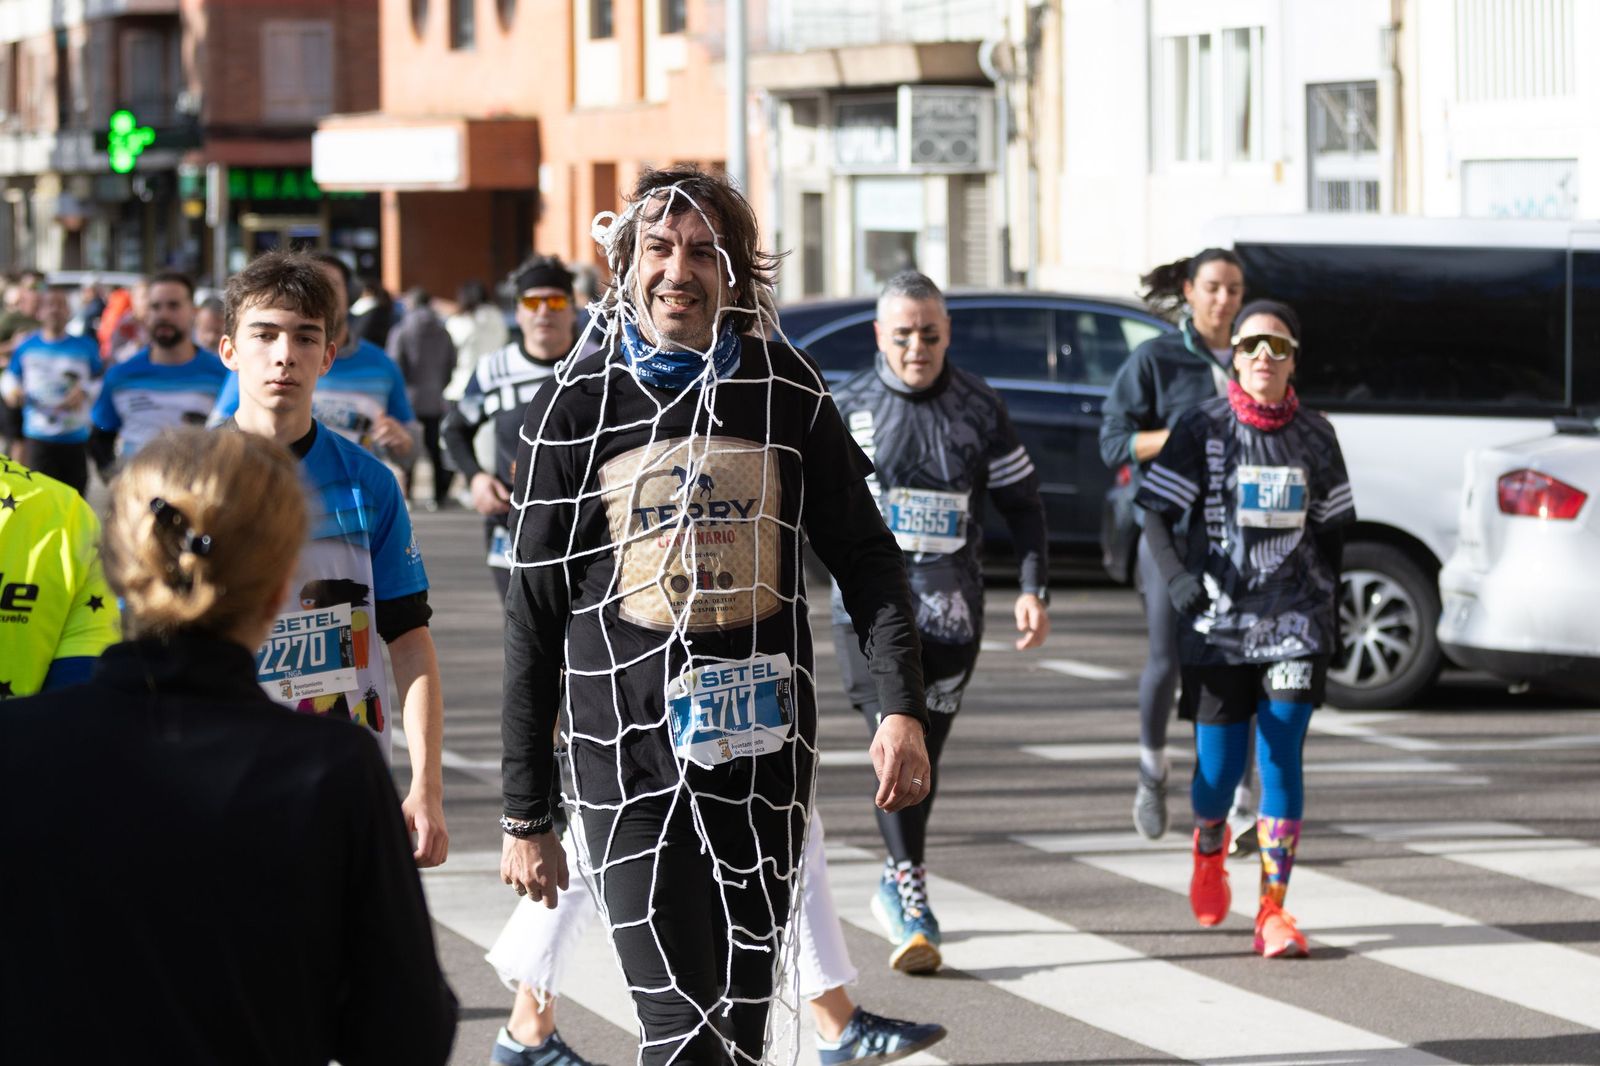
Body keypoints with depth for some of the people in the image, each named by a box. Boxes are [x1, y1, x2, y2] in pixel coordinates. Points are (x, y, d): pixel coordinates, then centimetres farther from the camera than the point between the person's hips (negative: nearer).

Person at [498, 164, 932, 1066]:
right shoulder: (576, 409, 1)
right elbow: (534, 623, 4)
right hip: (631, 754, -2)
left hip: (765, 749, 3)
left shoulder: (787, 392, 5)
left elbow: (868, 559, 8)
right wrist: (526, 815, 3)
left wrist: (904, 708, -8)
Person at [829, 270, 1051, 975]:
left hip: (950, 606, 2)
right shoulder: (849, 409, 3)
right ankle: (913, 902, -20)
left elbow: (1023, 504, 12)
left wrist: (1034, 590, 1)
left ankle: (894, 887, 27)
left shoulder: (980, 411, 6)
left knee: (924, 754, 8)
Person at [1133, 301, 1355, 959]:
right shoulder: (1204, 429, -2)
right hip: (1218, 619, -1)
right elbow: (1156, 511, -1)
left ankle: (1273, 910, -4)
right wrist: (1175, 577, -14)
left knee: (1281, 756, -8)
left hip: (1294, 615, 1)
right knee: (1220, 764, 1)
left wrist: (1330, 601, 14)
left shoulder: (1314, 435, 7)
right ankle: (1209, 852, 36)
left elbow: (1331, 527, 18)